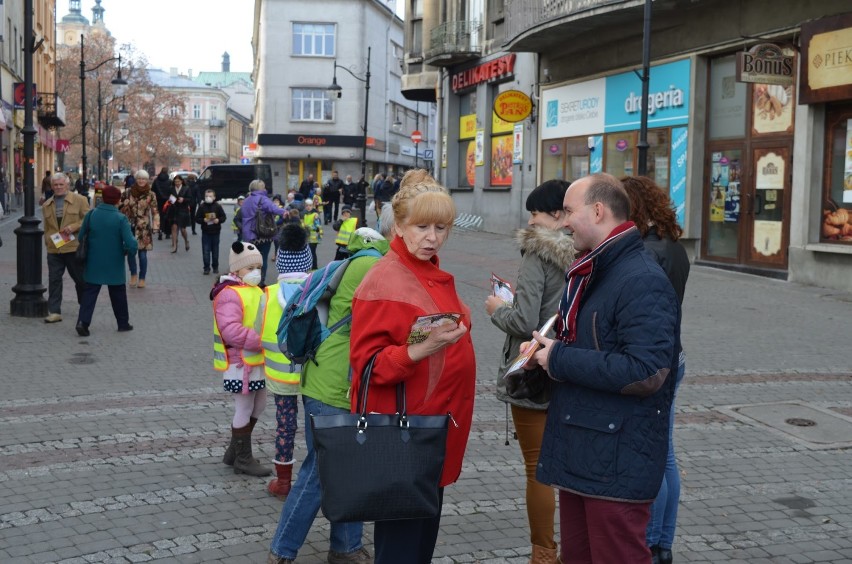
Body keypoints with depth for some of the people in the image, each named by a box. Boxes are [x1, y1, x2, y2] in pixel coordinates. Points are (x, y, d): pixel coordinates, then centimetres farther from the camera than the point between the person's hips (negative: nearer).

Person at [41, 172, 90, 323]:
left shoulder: (80, 200, 0)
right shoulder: (46, 205, 13)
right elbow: (47, 227, 19)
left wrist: (74, 227, -17)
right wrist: (47, 241, 8)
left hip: (74, 248, -3)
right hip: (54, 249, 3)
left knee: (81, 279, 9)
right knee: (54, 280, 0)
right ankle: (54, 311, 4)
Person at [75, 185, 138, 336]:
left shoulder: (91, 215, -5)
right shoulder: (121, 219, -15)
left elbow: (81, 237, 3)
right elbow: (131, 244, -20)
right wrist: (129, 250, 1)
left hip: (94, 263, 2)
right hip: (114, 265, -2)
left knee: (90, 292, 6)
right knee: (118, 294, 13)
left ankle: (83, 321, -9)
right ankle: (123, 323, 23)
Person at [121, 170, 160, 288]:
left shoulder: (150, 195, -2)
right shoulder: (129, 193, 4)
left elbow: (155, 212, -1)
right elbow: (124, 208, 12)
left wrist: (155, 226, -8)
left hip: (144, 228, -2)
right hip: (130, 226, 2)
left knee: (142, 254, -1)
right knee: (130, 252, -4)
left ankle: (142, 278, 14)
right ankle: (133, 275, 18)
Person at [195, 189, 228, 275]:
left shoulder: (218, 206, -2)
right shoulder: (202, 207, -2)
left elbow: (223, 217, 4)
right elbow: (197, 219, 1)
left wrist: (218, 220, -15)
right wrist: (203, 220, -17)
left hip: (215, 232, 0)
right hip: (205, 233, 0)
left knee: (215, 251, 9)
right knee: (206, 251, -2)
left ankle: (215, 267, 21)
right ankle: (206, 268, 4)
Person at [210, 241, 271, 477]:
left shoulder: (255, 291, 14)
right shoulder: (229, 294, -18)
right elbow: (231, 330, -29)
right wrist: (262, 341, -29)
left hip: (256, 360, 10)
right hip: (240, 363, -10)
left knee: (258, 405, 18)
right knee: (244, 409, 1)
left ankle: (235, 451, 32)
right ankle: (243, 459, 16)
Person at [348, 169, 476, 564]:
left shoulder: (436, 276, 9)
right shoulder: (382, 282, -16)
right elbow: (367, 363, -19)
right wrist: (421, 350, -31)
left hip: (438, 421, 8)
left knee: (426, 526, 17)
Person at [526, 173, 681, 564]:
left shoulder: (642, 281, -18)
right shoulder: (590, 272, 14)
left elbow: (646, 373, -28)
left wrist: (560, 359, -20)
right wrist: (548, 351, 4)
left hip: (616, 463, -10)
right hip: (578, 453, 10)